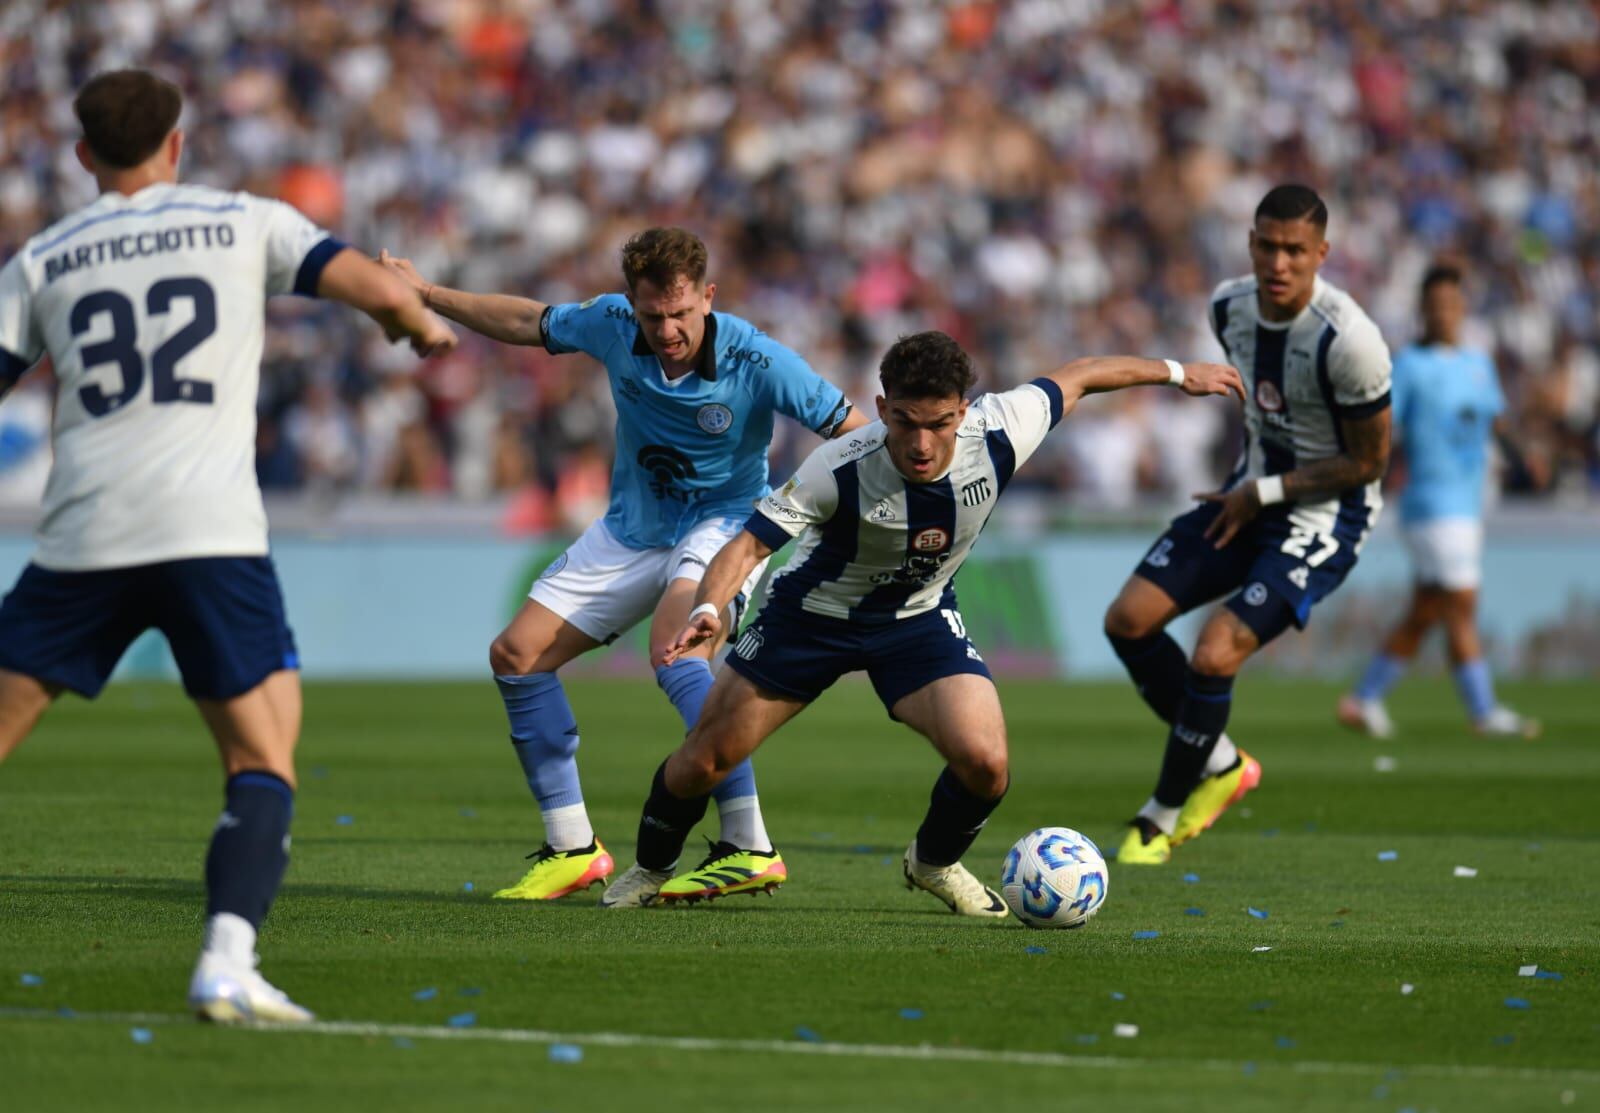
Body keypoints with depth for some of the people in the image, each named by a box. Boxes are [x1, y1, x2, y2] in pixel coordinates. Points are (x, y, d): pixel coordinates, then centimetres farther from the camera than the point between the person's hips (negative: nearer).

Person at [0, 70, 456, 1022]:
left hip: (83, 540, 2)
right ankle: (226, 963, -18)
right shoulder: (247, 224, 10)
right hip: (212, 536, -2)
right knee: (265, 765, 3)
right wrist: (424, 325, 22)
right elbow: (379, 290, 1)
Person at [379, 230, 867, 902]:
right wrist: (428, 295, 15)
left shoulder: (754, 361, -25)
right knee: (516, 655, 2)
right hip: (633, 531, 6)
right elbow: (527, 323, 9)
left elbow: (855, 432, -21)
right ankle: (572, 847, 12)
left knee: (675, 650, -35)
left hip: (725, 522, -6)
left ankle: (749, 846, -34)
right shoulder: (612, 325, -12)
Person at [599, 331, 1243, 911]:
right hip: (814, 614, -2)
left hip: (919, 618, 2)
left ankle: (934, 863, 16)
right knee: (703, 762, 0)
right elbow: (749, 545, -32)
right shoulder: (840, 470, -35)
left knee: (985, 763, -19)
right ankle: (650, 870, 32)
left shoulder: (997, 437, -26)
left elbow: (1073, 379, -8)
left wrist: (1176, 372, 7)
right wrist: (708, 610, -52)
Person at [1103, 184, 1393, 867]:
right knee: (1129, 619, -3)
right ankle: (1220, 765, 16)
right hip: (1254, 492, 7)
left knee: (1213, 657, -20)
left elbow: (1368, 461, -17)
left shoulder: (1346, 339, -26)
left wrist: (1264, 494, -15)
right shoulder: (1230, 308, -4)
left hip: (1324, 514, -7)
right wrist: (1244, 483, 10)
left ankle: (1164, 812, 3)